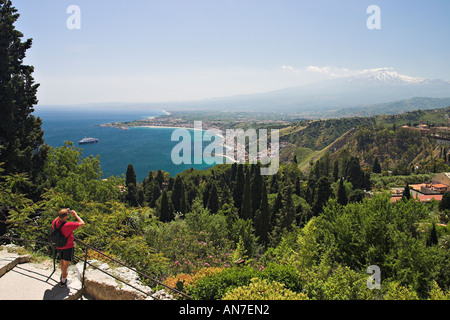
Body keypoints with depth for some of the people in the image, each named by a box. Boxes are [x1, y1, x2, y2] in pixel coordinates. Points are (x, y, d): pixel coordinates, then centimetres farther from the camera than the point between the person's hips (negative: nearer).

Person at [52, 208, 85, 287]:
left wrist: (61, 214, 4)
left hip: (59, 246, 7)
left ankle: (63, 275, 48)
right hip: (68, 247, -7)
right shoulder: (68, 225, -30)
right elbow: (82, 223, -22)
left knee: (61, 261, 27)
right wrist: (75, 215, -12)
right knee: (66, 264, 6)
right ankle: (63, 282, 16)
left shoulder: (55, 223, -10)